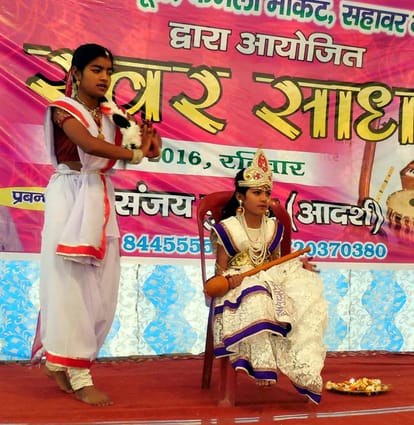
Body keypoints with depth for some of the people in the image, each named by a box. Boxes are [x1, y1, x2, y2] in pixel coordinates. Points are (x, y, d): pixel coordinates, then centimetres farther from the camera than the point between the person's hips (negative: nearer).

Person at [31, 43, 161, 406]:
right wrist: (135, 154, -13)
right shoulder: (63, 108, -5)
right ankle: (79, 377, -2)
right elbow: (89, 144, -22)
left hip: (101, 199, 7)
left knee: (101, 288, 4)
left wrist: (148, 138, -16)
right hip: (70, 197, -6)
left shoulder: (111, 113, 13)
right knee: (71, 284, -6)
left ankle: (60, 360, 20)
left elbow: (144, 140, 8)